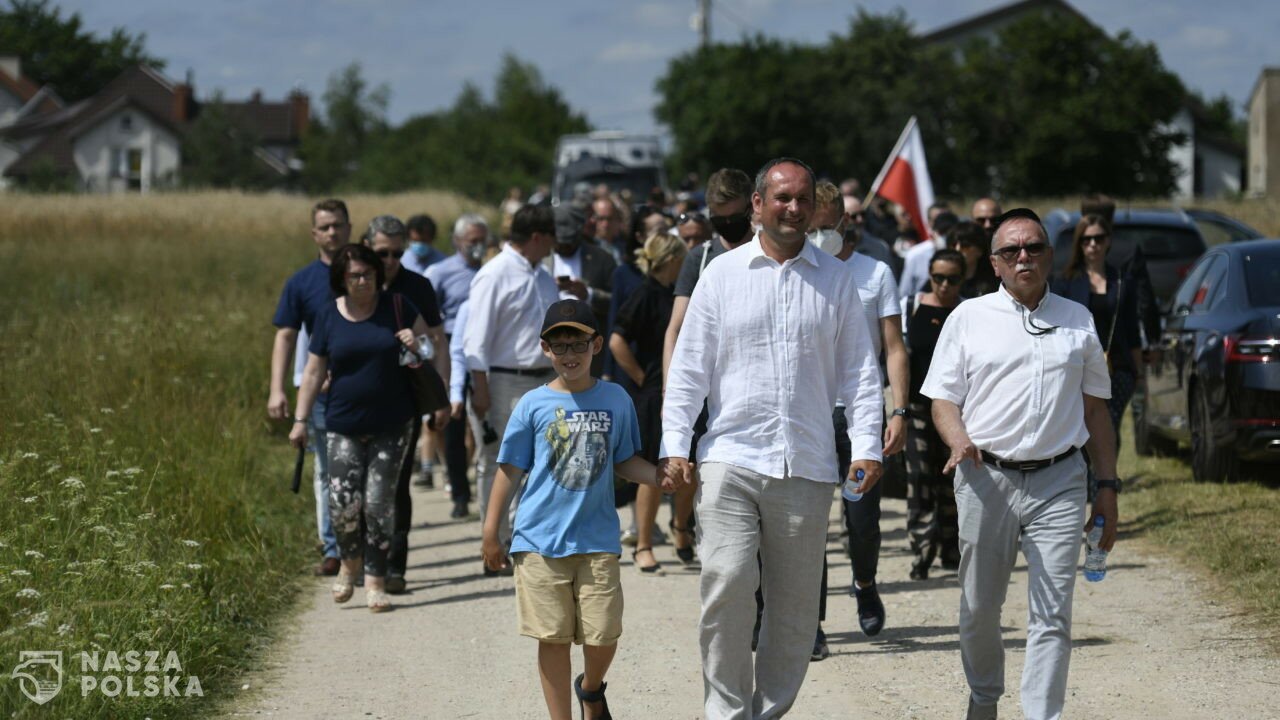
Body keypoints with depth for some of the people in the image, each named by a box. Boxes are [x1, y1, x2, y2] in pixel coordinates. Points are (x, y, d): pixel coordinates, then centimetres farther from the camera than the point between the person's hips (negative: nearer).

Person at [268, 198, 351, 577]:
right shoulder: (301, 283, 4)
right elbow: (285, 336, 2)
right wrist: (277, 389, -9)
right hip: (324, 393, 1)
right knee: (328, 474, 6)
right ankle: (332, 549, 12)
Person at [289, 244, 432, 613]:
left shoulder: (396, 307, 0)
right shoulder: (329, 317, 2)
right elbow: (313, 372, 6)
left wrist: (417, 344, -13)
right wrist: (300, 419, 2)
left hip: (391, 426, 0)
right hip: (345, 426, 0)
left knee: (379, 501, -4)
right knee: (343, 503, -8)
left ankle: (375, 580, 7)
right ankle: (350, 562, 20)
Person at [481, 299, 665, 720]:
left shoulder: (615, 400, 5)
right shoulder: (533, 405, 0)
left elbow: (625, 462, 13)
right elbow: (510, 470, 5)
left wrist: (661, 477, -7)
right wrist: (491, 534, 4)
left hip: (597, 539, 1)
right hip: (540, 539, -1)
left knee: (603, 636, 0)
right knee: (553, 637, 1)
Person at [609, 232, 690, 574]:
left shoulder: (674, 295, 12)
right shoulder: (646, 295, -11)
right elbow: (617, 342, -18)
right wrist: (642, 379, -13)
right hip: (653, 395, -7)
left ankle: (680, 526, 31)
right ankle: (643, 546, 7)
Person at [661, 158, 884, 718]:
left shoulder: (836, 279, 9)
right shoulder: (723, 273, 6)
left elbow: (858, 370, 10)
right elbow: (689, 366, 6)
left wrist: (866, 446, 0)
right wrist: (675, 445, -3)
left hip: (807, 466, 2)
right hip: (732, 459, -2)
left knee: (796, 603, 5)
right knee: (727, 584, -13)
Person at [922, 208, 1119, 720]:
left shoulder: (1077, 321, 12)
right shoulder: (969, 318, 6)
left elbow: (1095, 409, 16)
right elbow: (943, 398, 5)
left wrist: (1107, 486, 11)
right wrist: (958, 440, -17)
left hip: (1059, 483, 0)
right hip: (985, 478, 0)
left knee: (1052, 615, -6)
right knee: (980, 606, 10)